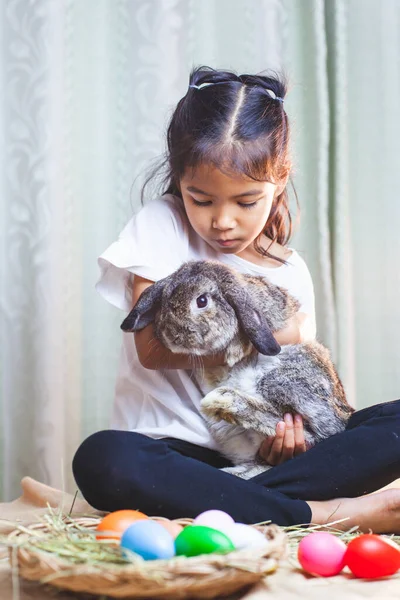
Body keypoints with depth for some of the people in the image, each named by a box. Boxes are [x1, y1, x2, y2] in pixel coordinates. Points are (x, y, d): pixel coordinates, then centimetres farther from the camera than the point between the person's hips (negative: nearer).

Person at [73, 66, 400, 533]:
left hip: (259, 453, 4)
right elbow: (153, 348, -11)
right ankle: (323, 513, -30)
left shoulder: (290, 272, 9)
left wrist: (292, 417, -13)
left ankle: (218, 504, -29)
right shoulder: (161, 225, -1)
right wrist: (268, 339, -8)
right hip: (172, 449, -3)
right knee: (102, 459, -38)